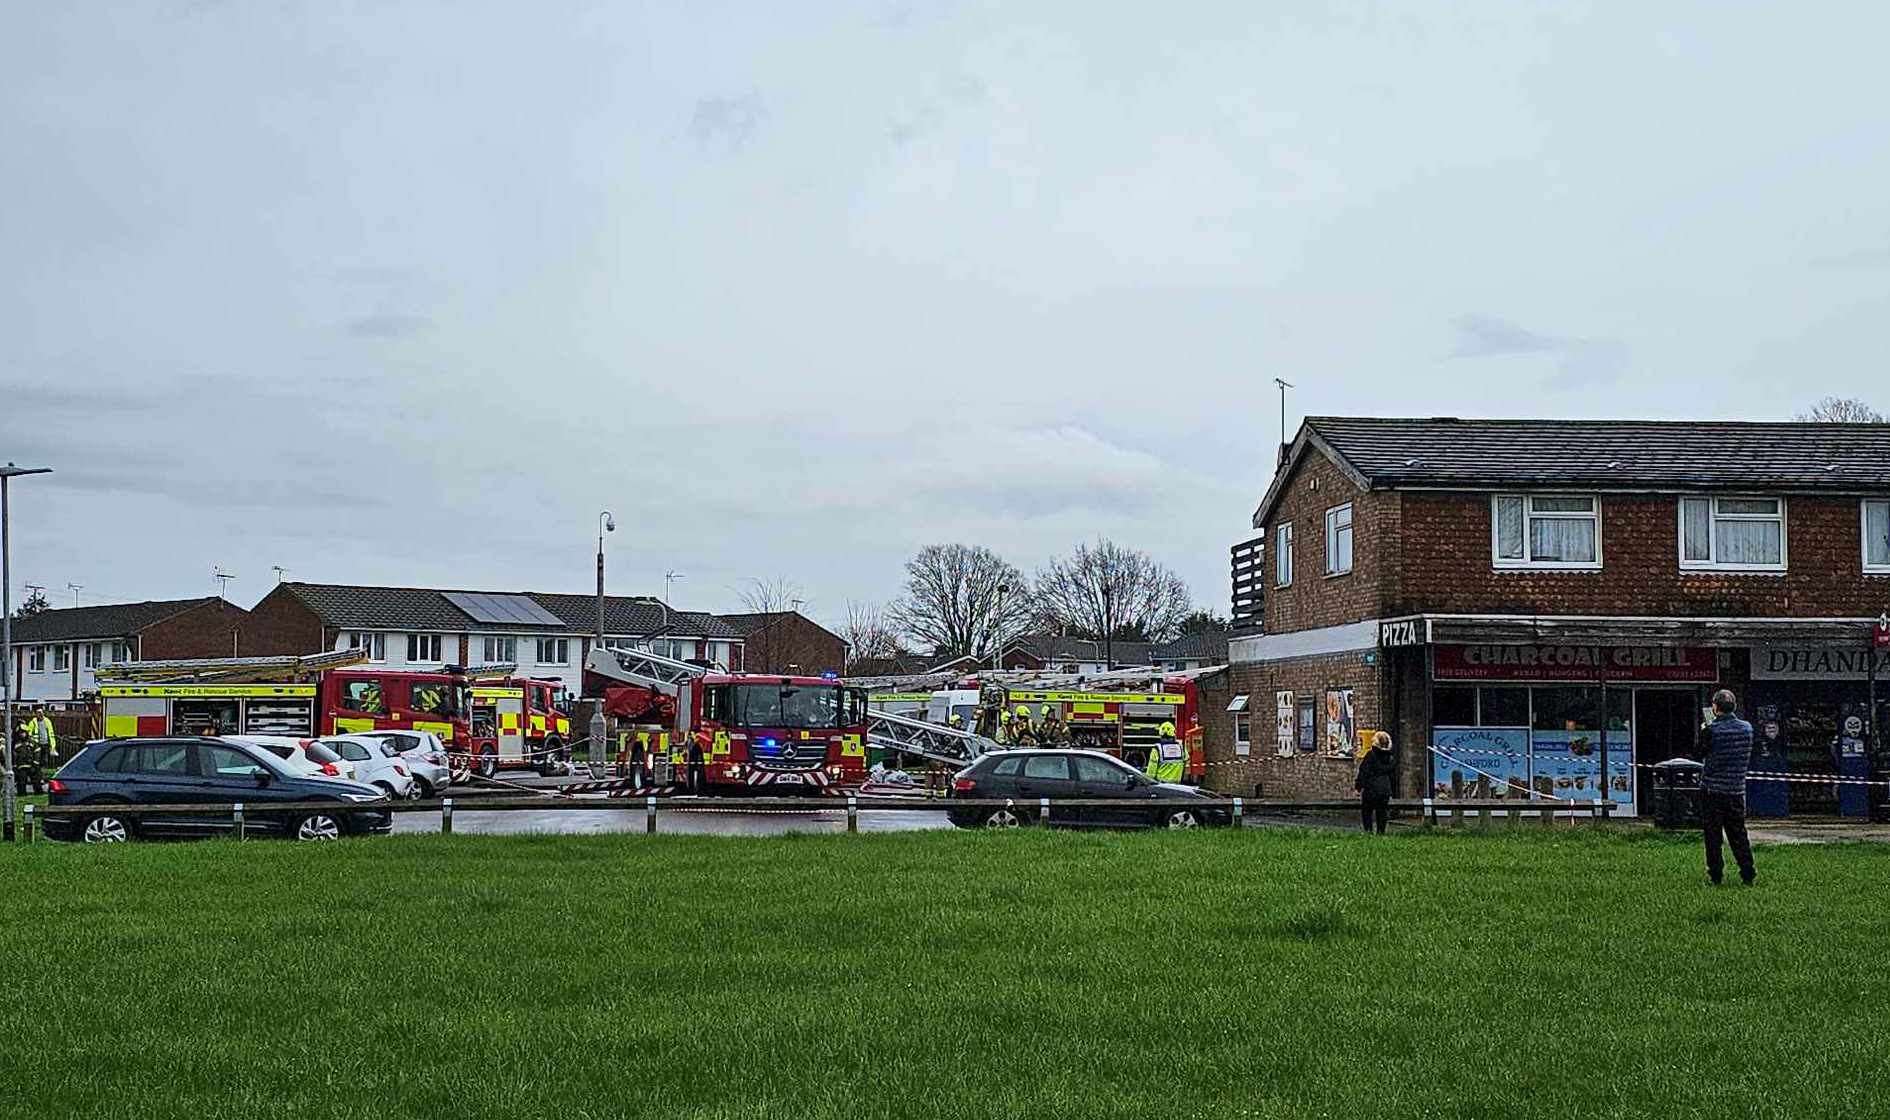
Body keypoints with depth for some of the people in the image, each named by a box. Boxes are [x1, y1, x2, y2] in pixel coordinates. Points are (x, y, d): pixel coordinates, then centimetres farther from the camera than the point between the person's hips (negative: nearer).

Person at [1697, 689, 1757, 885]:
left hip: (1712, 789, -4)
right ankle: (1748, 874, 9)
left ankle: (1715, 875, 4)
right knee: (1738, 833, 12)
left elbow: (1702, 752, -1)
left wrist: (1702, 733, 14)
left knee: (1713, 834, 4)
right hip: (1737, 789, 4)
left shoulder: (1711, 730, -14)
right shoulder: (1746, 728, 1)